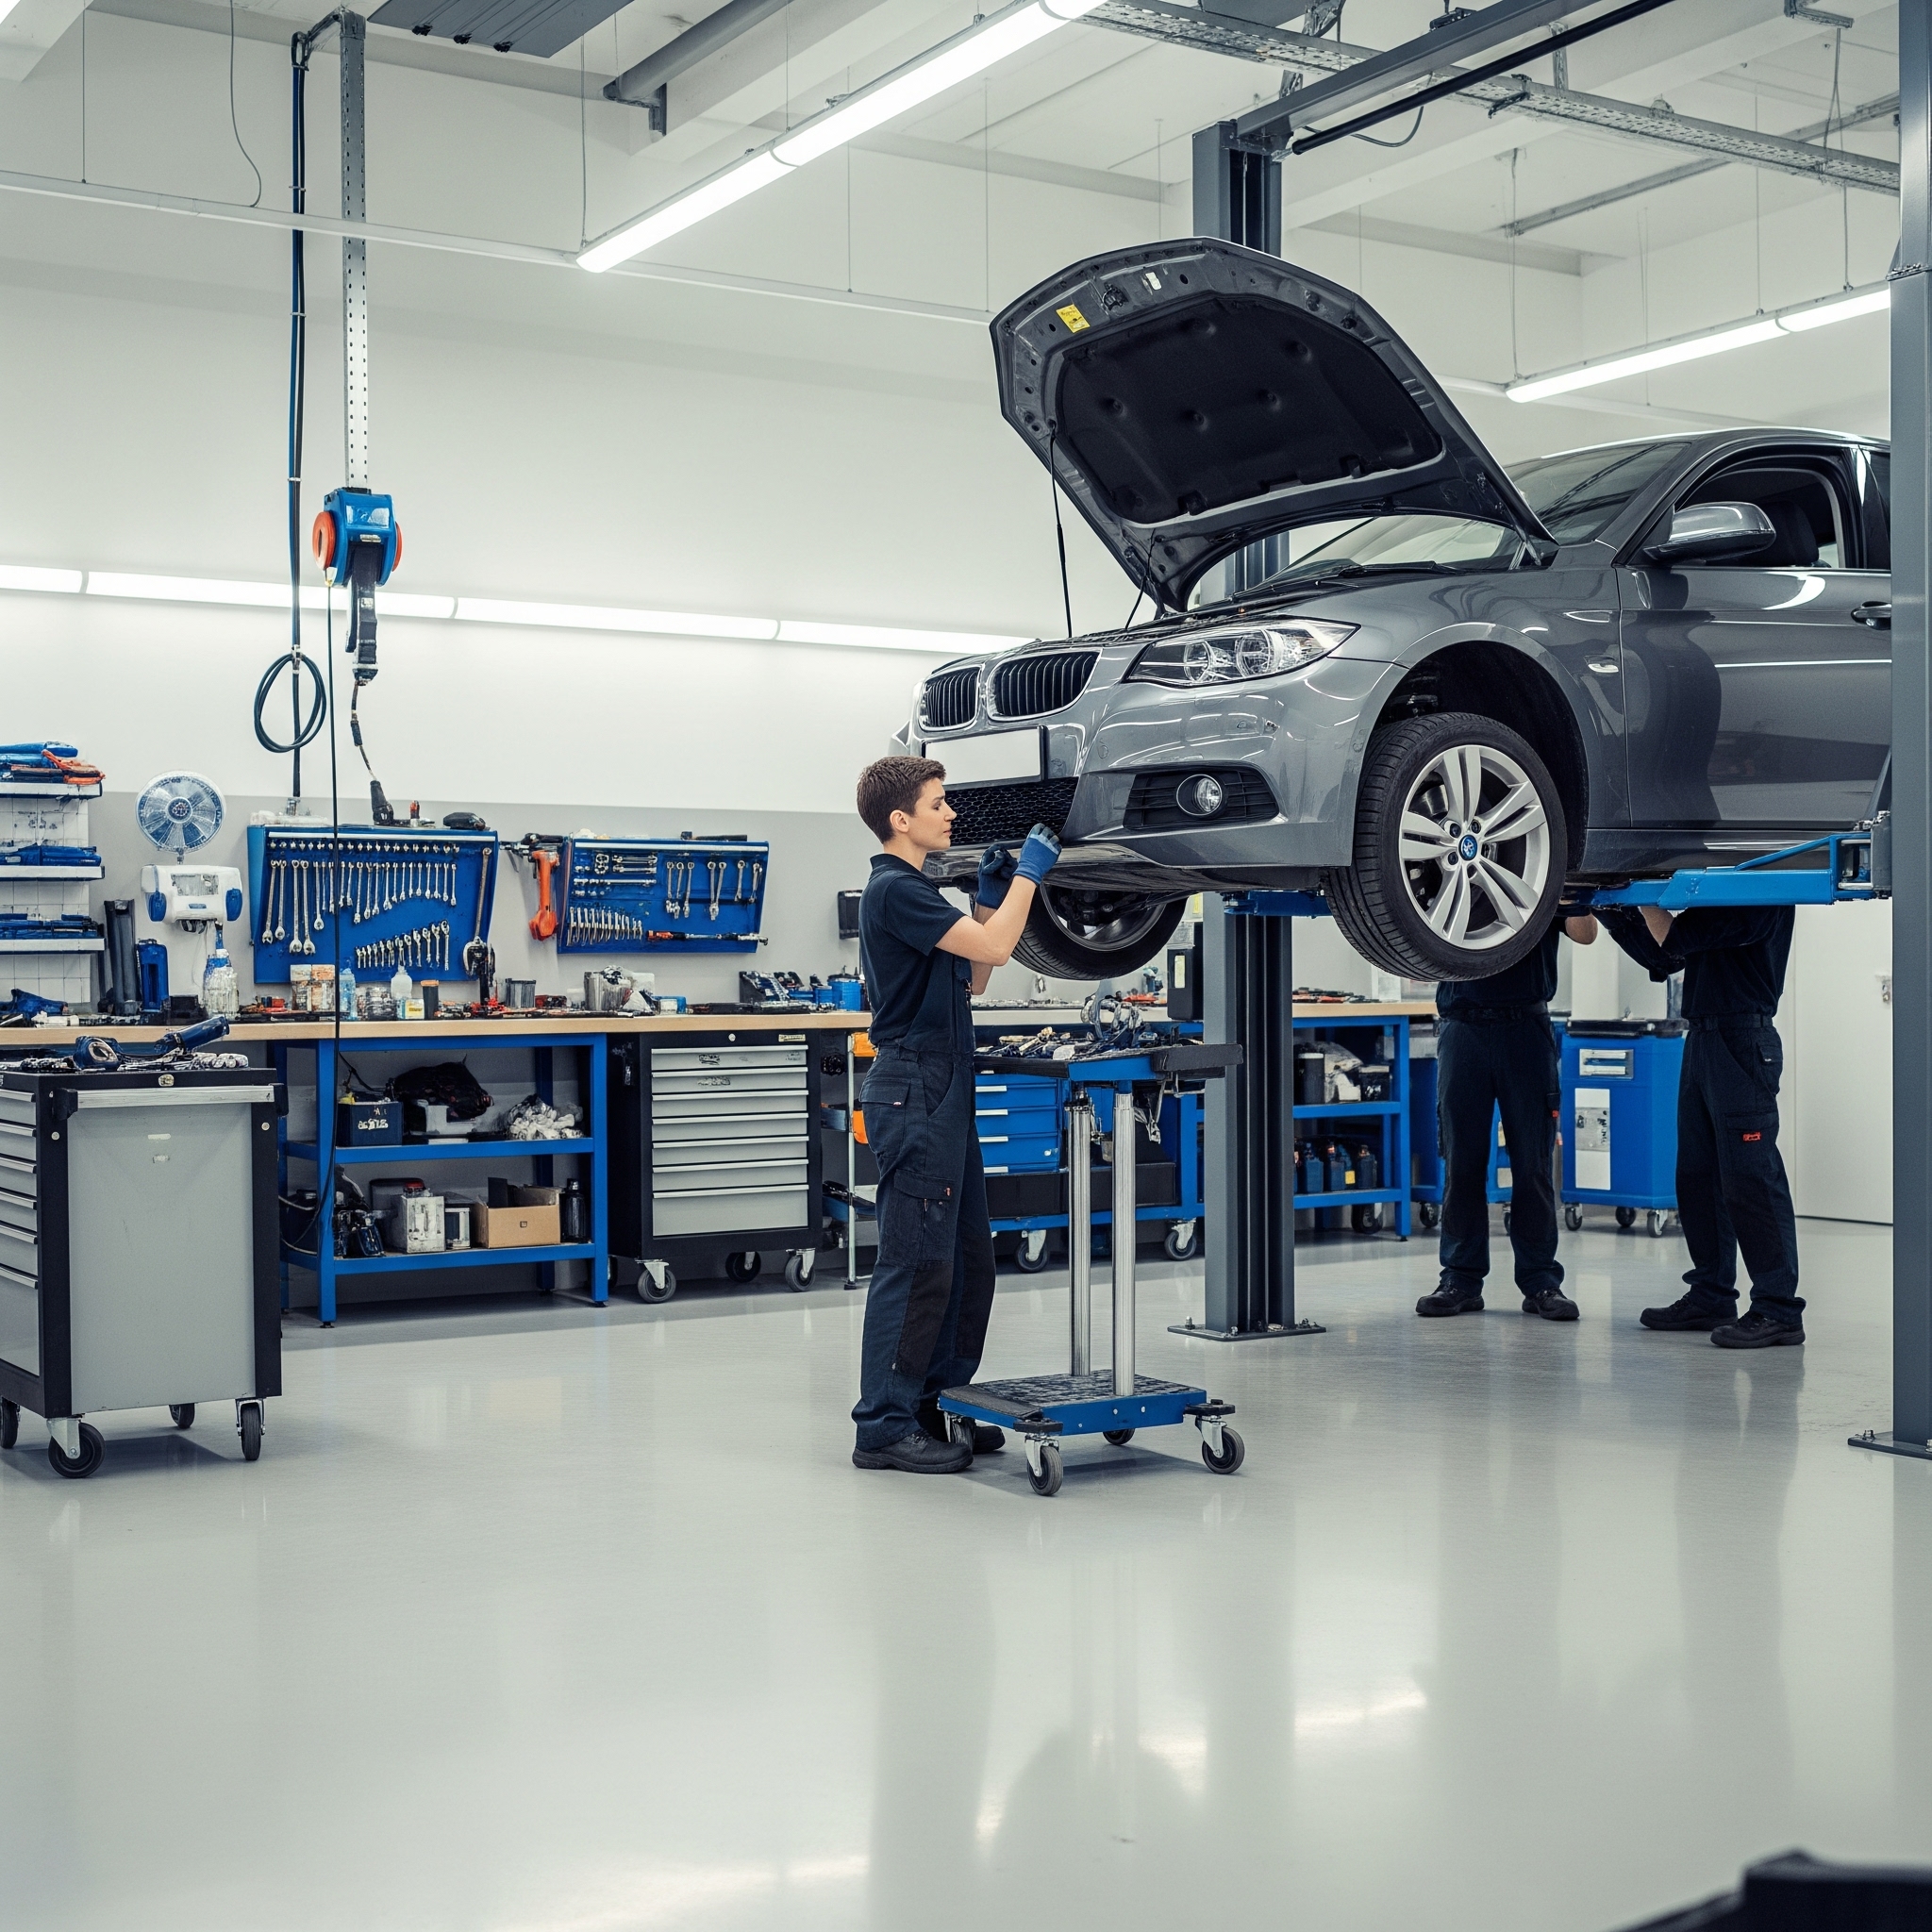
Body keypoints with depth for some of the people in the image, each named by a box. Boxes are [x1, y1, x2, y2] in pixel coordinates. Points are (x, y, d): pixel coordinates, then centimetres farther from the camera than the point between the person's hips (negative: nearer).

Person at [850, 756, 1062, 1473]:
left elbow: (971, 978, 20)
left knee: (966, 1259, 13)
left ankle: (934, 1406, 21)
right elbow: (993, 949, -21)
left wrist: (990, 896, 12)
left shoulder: (912, 888, 18)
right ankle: (883, 1426, -1)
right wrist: (1027, 875, -8)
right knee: (916, 1263, -7)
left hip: (945, 1093, 11)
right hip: (913, 1090, -11)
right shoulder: (894, 889, -15)